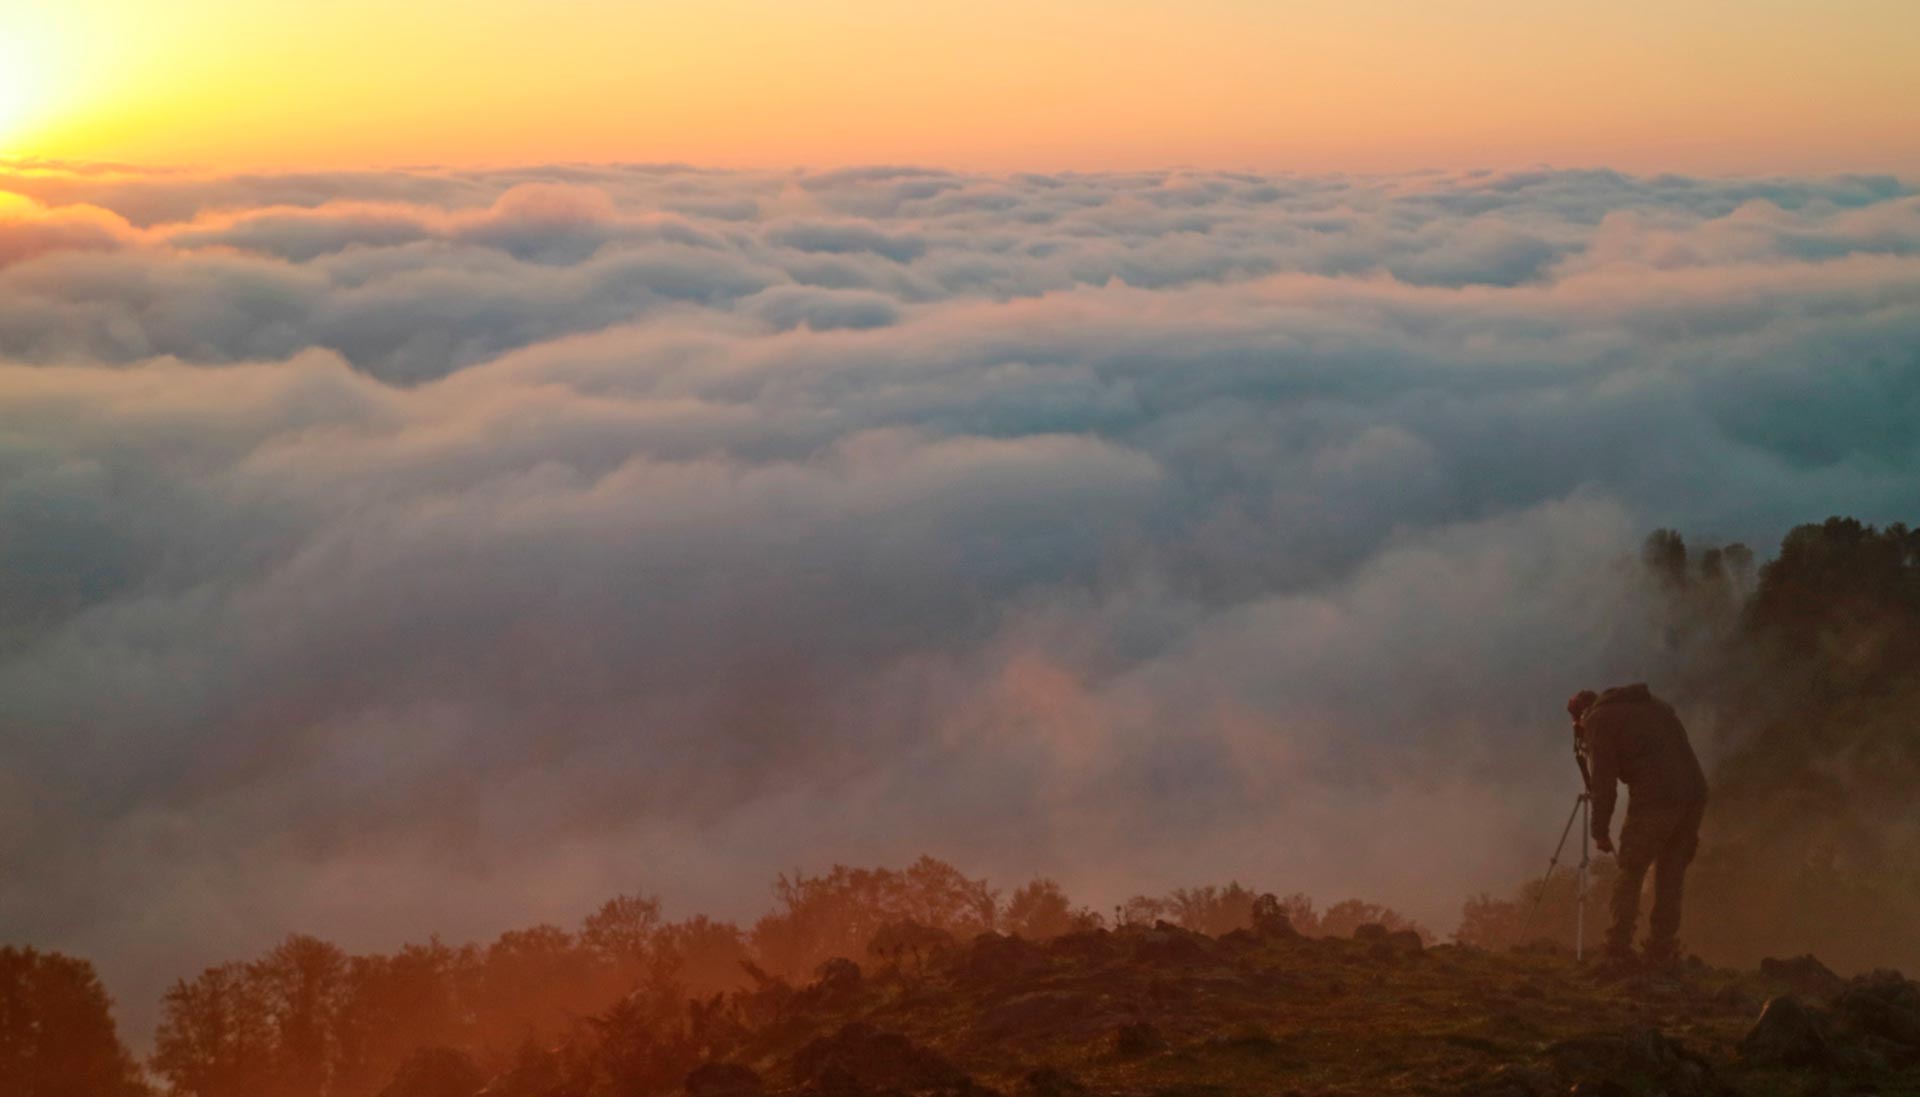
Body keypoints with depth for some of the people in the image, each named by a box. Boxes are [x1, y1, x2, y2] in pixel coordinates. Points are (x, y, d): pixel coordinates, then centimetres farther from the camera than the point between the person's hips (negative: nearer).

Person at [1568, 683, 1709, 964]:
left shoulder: (1599, 720, 6)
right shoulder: (1656, 706, 27)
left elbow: (1603, 781, -2)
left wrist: (1601, 830, 3)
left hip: (1653, 803, -6)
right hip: (1695, 796, 6)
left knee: (1630, 876, 2)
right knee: (1671, 878, 15)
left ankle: (1618, 951, 0)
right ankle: (1662, 953, 15)